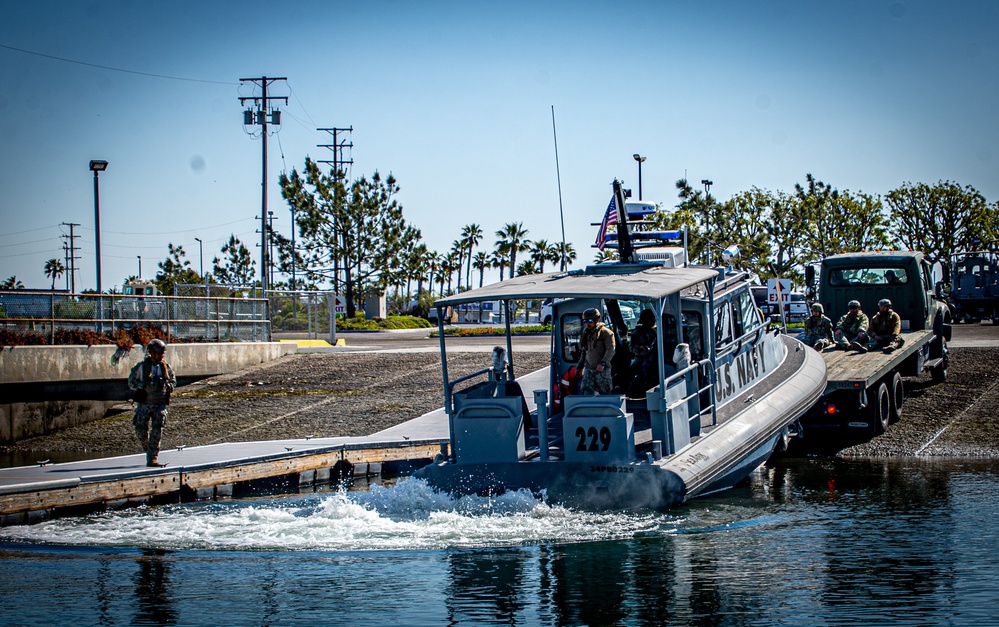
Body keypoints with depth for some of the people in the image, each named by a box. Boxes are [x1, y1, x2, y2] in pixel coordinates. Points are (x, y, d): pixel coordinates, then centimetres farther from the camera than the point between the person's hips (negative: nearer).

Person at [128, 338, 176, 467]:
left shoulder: (166, 367, 7)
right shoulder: (141, 367, -4)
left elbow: (173, 381, 20)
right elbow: (131, 382, -2)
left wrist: (168, 386, -3)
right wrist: (144, 385, -18)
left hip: (160, 405, 2)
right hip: (144, 404, -2)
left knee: (156, 432, -5)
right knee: (141, 431, 0)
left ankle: (152, 459, -2)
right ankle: (147, 447, 32)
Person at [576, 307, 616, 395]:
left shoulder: (605, 332, -6)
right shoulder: (587, 334, 17)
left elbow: (611, 350, -14)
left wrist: (603, 363, -23)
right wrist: (579, 366, 24)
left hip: (602, 369, -6)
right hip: (588, 369, 6)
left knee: (605, 393, -1)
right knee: (585, 392, -5)